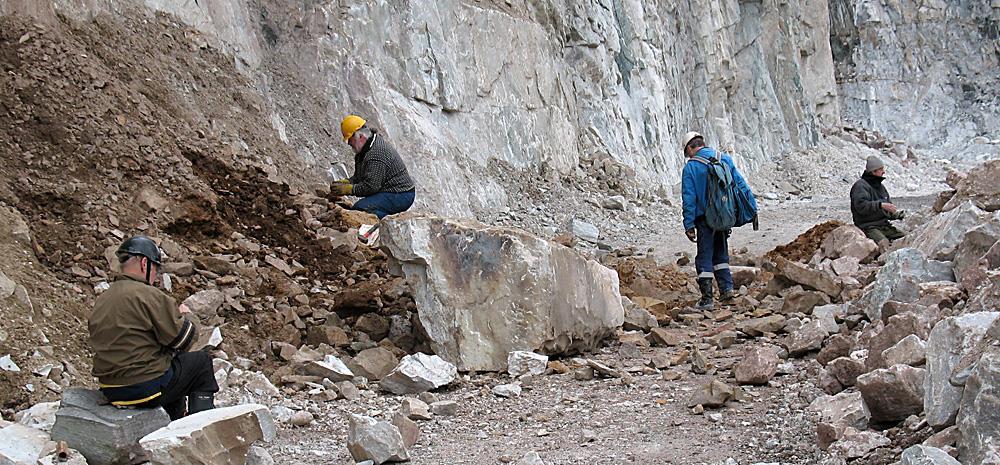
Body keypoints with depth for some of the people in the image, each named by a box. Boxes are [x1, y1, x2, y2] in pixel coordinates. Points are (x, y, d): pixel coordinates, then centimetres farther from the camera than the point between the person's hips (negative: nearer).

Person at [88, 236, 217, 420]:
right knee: (202, 361, 12)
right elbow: (183, 339, -13)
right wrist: (183, 315, 9)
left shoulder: (101, 300, 10)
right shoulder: (148, 295, -17)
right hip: (146, 389, -8)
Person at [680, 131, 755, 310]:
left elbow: (689, 199, -10)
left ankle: (707, 299, 2)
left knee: (704, 257, 3)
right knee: (720, 252, 21)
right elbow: (740, 184, 6)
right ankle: (727, 288, 14)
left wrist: (689, 225, -9)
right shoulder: (725, 159, 5)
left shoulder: (690, 167, -8)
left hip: (705, 218, -4)